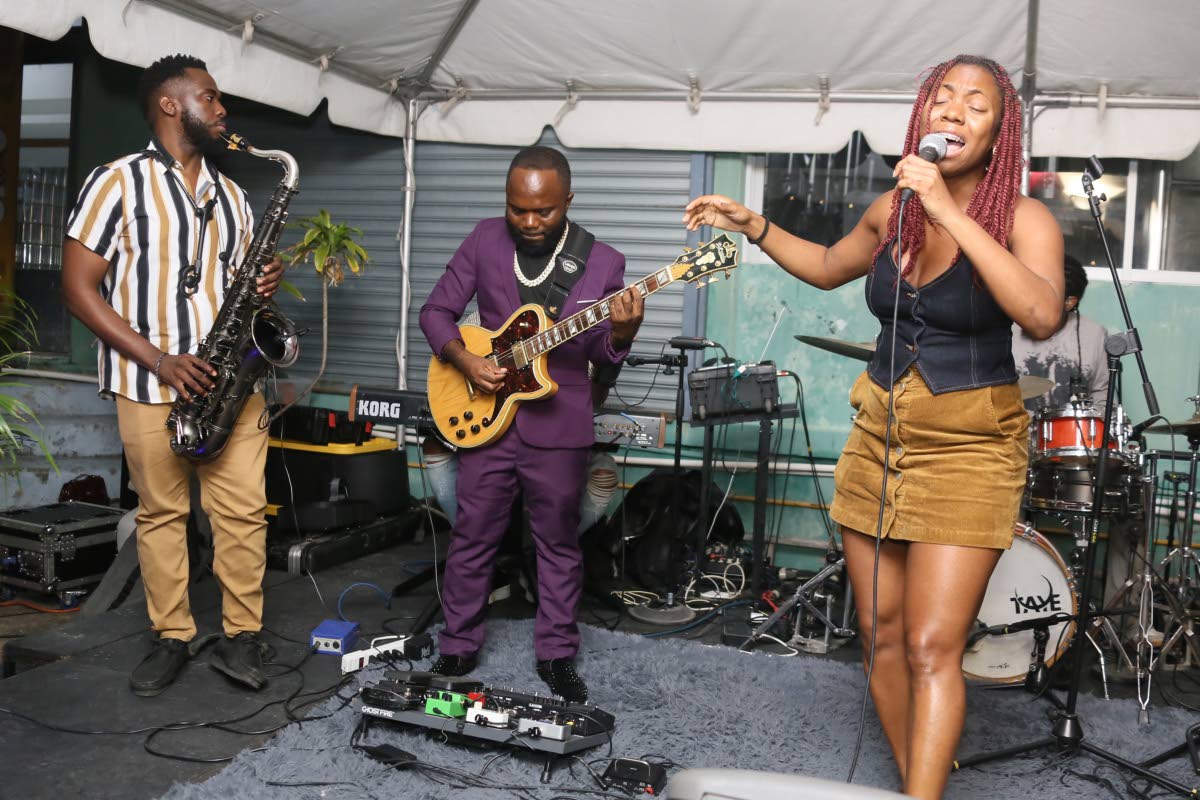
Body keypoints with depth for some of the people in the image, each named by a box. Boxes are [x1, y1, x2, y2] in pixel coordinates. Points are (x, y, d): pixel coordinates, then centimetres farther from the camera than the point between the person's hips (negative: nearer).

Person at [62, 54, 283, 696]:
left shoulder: (230, 195, 14)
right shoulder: (116, 182, -4)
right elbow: (79, 288, -8)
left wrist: (264, 284, -3)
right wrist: (160, 360, -15)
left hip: (229, 378, 4)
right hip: (149, 383, -4)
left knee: (245, 509, 0)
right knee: (161, 513, 6)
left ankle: (241, 638, 12)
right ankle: (171, 639, 19)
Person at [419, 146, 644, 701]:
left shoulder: (602, 262, -4)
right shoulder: (485, 241, 0)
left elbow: (598, 354, -1)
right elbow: (436, 311, 4)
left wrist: (621, 335, -24)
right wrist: (465, 361, -12)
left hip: (558, 426, -1)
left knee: (559, 542, 9)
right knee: (472, 536, 9)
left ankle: (556, 655, 24)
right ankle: (458, 647, 26)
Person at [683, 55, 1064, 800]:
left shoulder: (1023, 219, -10)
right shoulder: (893, 209, 5)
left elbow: (1043, 314, -30)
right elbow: (829, 268, 24)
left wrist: (951, 214, -31)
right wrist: (752, 224, 15)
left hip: (970, 446, -5)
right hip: (880, 433, 5)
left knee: (931, 647, -11)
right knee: (881, 634, 10)